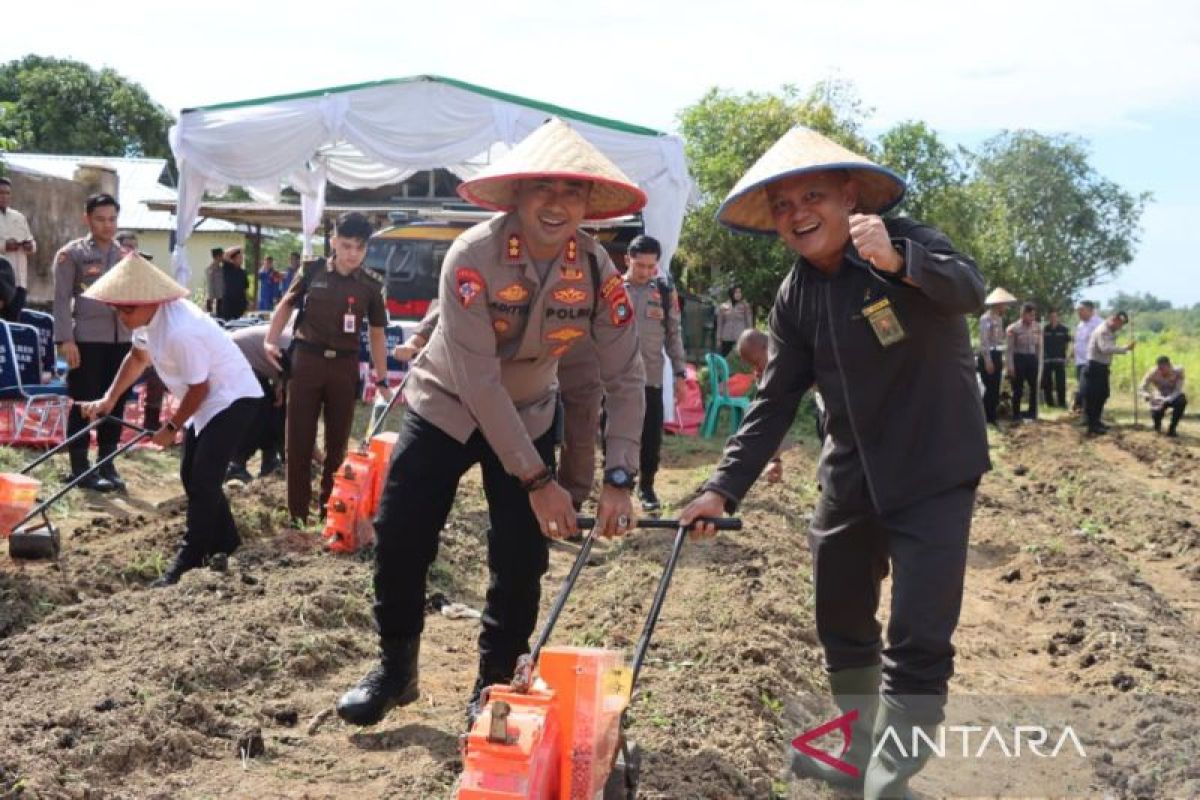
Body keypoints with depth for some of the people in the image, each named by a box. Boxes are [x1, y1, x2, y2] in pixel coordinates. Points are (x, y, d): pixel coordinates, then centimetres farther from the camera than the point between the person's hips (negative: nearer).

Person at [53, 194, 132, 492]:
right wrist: (65, 339, -13)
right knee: (85, 404, 0)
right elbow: (61, 298, -5)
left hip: (121, 339, 5)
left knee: (115, 403, 8)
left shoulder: (125, 255, 15)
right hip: (87, 339, -5)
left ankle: (107, 463, 20)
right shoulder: (71, 253, 0)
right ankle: (80, 467, 9)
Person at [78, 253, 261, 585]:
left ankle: (187, 563, -8)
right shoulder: (148, 318, -4)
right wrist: (109, 399, 10)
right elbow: (137, 357, 16)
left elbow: (198, 388, -23)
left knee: (202, 480, -13)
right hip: (206, 400, 10)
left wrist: (172, 426, -9)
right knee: (191, 477, 14)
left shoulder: (181, 331, -33)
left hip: (232, 398, -10)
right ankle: (224, 544, 28)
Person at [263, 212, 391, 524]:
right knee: (299, 438, 3)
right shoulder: (312, 270, -2)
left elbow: (377, 333, 8)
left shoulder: (370, 286, -1)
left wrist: (382, 380, 8)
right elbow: (287, 304, 13)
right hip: (306, 360, -1)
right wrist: (270, 340, 2)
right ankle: (298, 511, 12)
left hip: (345, 366, 1)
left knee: (338, 441, 10)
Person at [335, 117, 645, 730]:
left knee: (522, 558, -4)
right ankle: (395, 670, 20)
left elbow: (625, 379, -15)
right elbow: (477, 380, -31)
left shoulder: (597, 270, -19)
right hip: (444, 407, -2)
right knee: (399, 539, -3)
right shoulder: (473, 256, -29)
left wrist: (619, 480, -25)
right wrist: (537, 479, -31)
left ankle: (494, 686, 17)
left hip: (528, 418, 2)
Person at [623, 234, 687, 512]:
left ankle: (646, 486, 21)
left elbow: (673, 335, 9)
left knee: (651, 437, 4)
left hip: (651, 378, 1)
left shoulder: (665, 292, 4)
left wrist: (680, 373, 5)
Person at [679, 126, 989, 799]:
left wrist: (896, 261, -55)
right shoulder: (797, 296, 1)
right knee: (842, 624, 19)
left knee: (918, 643, -7)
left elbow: (970, 290, -36)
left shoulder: (908, 243, -15)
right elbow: (776, 400, 3)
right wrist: (725, 487, -5)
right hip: (851, 478, 6)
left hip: (933, 476, -6)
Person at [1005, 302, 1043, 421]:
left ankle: (1031, 414, 20)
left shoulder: (1037, 328, 6)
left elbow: (1039, 347, 11)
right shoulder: (1013, 328, -8)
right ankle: (1016, 415, 11)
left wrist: (1039, 363, 8)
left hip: (1032, 359, 4)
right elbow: (1009, 349, -9)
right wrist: (1010, 366, -13)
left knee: (1034, 388, 7)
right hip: (1019, 359, -4)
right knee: (1018, 389, 1)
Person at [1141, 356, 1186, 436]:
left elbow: (1178, 390, -28)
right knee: (1156, 414, -30)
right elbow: (1142, 388, -25)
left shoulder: (1178, 371, -24)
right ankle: (1157, 425, 12)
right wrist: (1147, 396, -48)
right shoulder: (1153, 373, -23)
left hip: (1173, 397, 0)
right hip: (1159, 398, 0)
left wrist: (1167, 400, -46)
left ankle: (1172, 429, -17)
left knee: (1182, 399, -35)